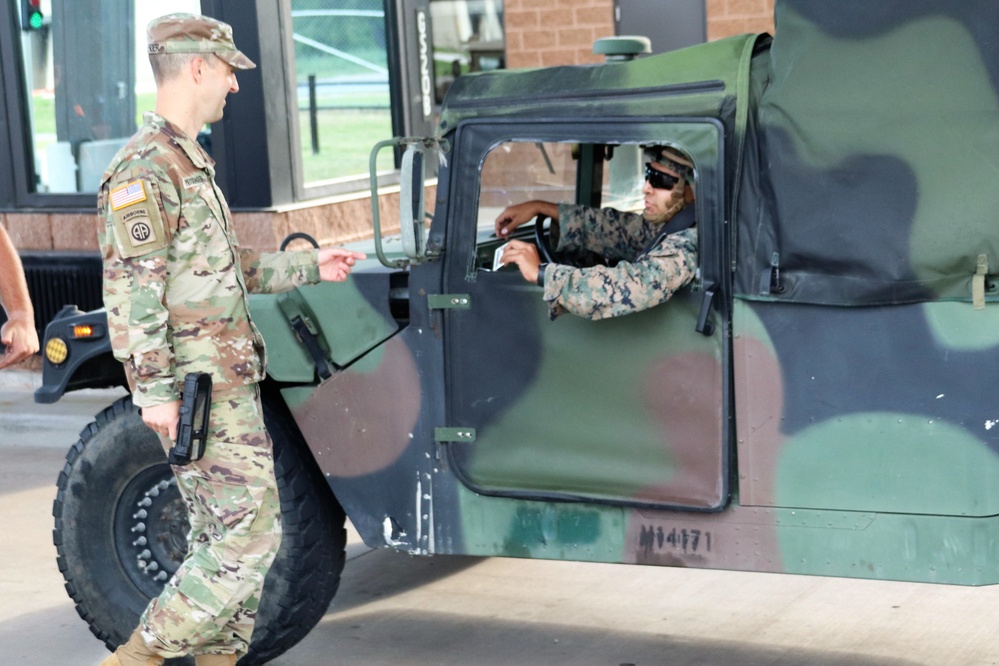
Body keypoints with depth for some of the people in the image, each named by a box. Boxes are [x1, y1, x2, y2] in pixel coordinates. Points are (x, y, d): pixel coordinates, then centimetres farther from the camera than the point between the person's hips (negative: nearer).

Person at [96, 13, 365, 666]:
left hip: (230, 384, 10)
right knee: (248, 538, -9)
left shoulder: (189, 162, 17)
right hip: (198, 392, -10)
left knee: (229, 539, 13)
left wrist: (310, 267, 27)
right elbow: (130, 290, -20)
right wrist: (155, 390, -23)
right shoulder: (144, 170, -15)